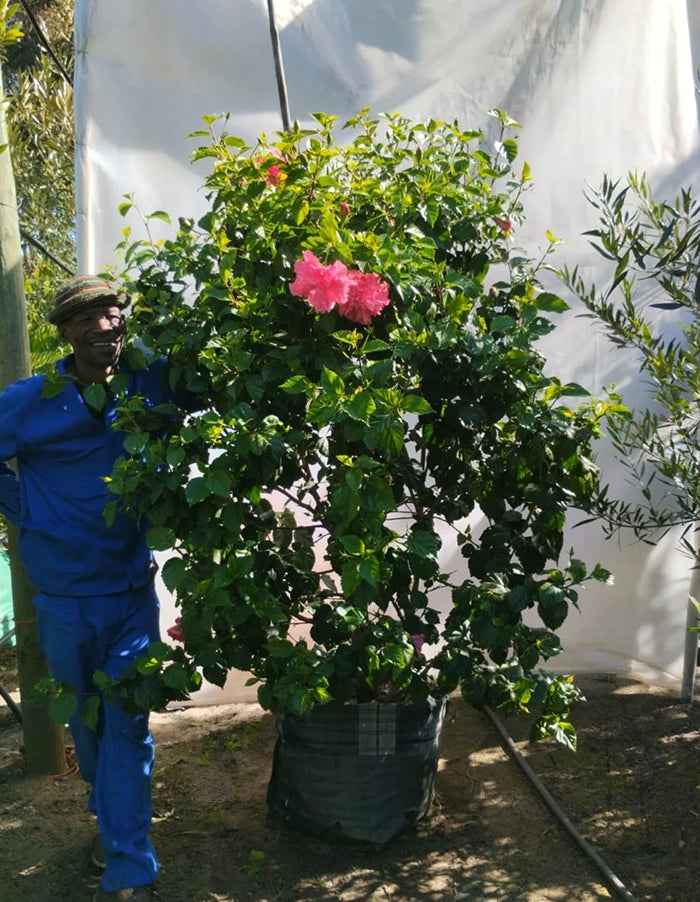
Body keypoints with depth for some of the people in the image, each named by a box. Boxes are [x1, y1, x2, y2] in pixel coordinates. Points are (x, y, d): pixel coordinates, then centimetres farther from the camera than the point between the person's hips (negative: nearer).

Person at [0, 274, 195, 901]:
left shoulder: (151, 386, -7)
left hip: (132, 593, 0)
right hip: (63, 598, 1)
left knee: (127, 727, 0)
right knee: (88, 723, 18)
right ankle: (112, 820, 43)